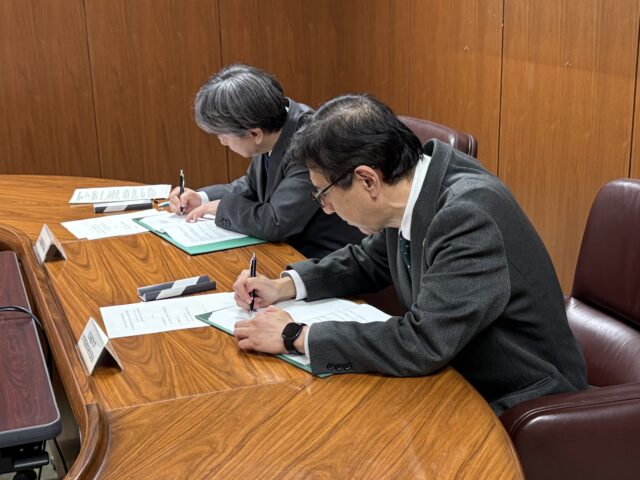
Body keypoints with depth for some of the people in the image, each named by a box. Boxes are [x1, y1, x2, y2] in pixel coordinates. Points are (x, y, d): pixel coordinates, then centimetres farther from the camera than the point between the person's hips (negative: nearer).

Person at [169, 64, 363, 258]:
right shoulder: (271, 132, -2)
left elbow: (275, 224, -28)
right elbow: (252, 187, 16)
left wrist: (222, 206, -13)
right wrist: (203, 198, 3)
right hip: (290, 249, 7)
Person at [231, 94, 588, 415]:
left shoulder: (468, 215, -29)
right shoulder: (410, 190, -4)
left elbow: (423, 344, -33)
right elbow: (370, 261, 15)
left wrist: (296, 337, -24)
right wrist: (285, 287, 1)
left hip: (522, 404, -7)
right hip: (458, 373, 7)